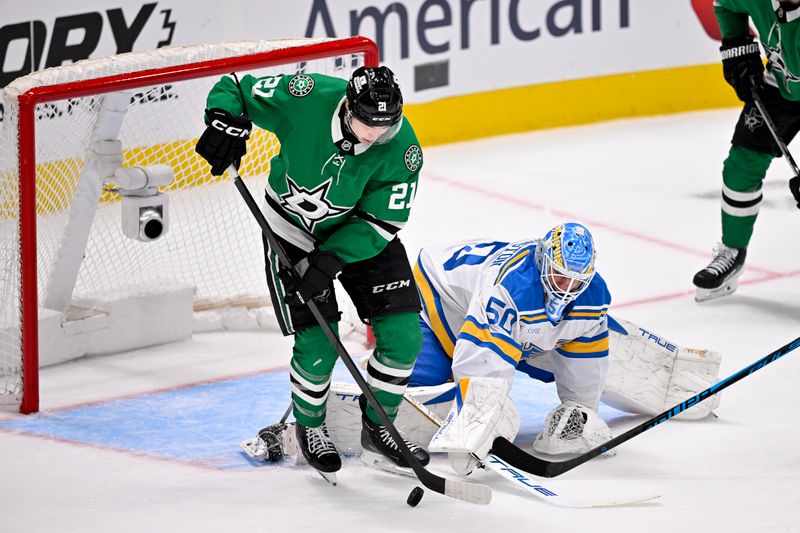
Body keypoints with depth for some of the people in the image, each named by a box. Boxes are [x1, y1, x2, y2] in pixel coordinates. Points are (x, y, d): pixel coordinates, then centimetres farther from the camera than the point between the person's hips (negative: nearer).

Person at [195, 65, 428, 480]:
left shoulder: (402, 148, -25)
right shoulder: (305, 99, -29)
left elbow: (380, 223, -20)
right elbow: (233, 88, -15)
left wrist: (329, 262, -29)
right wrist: (227, 124, -36)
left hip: (359, 236, 2)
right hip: (293, 233, -2)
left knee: (403, 336, -5)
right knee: (319, 344, -10)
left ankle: (377, 428, 18)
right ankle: (308, 427, 19)